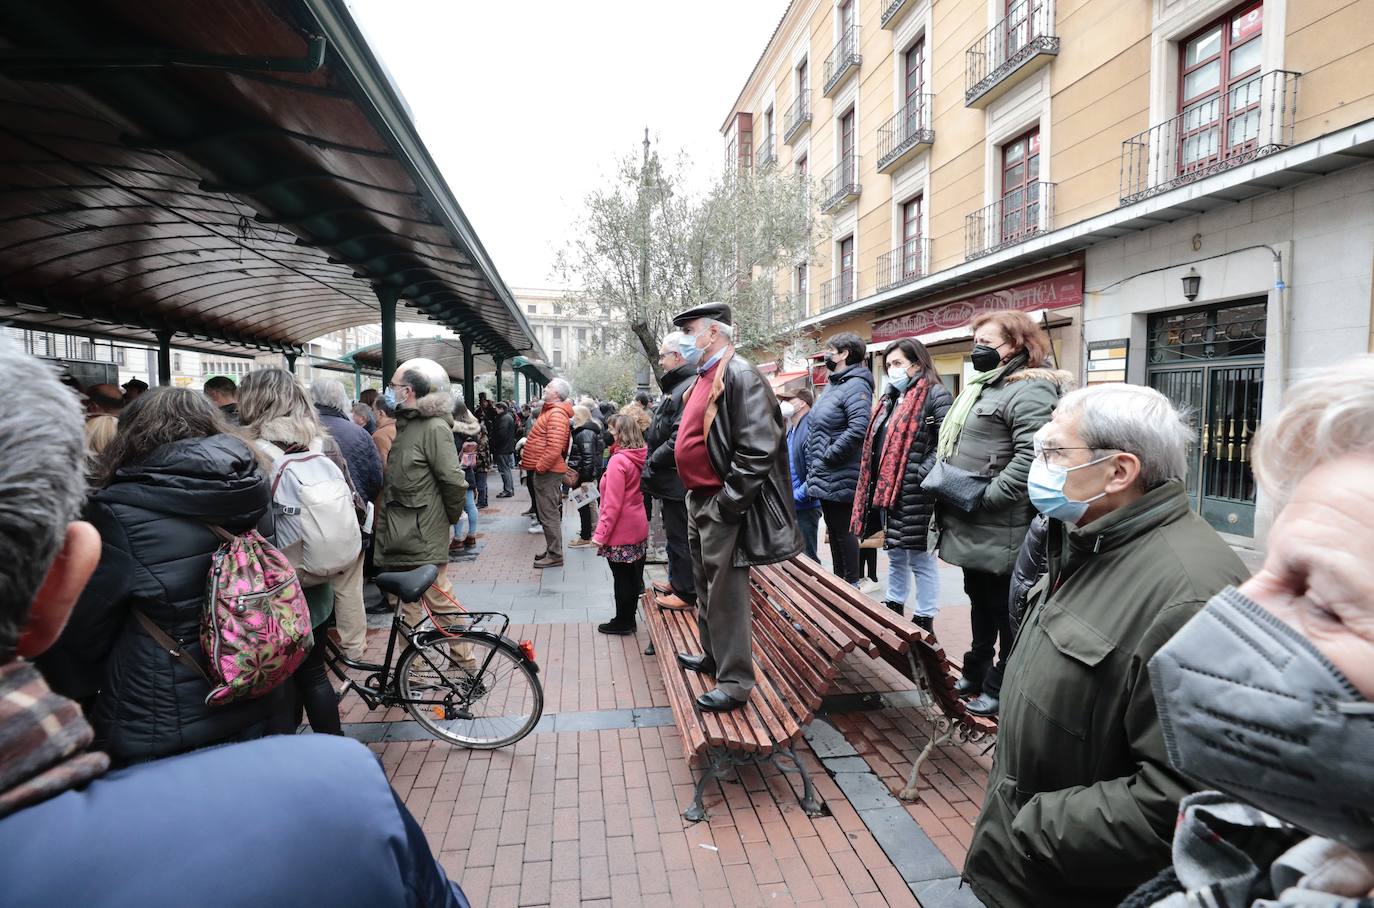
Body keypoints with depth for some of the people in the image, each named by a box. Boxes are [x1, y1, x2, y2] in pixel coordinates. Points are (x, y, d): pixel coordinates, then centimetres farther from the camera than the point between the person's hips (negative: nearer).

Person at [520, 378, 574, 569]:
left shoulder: (557, 414, -18)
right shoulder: (550, 411, 16)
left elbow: (555, 448, -27)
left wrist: (540, 467, -20)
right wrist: (530, 460, 18)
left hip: (547, 472, -11)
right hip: (545, 470, 11)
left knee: (548, 515, -3)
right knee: (548, 513, 18)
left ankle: (555, 555, 5)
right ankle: (552, 550, 29)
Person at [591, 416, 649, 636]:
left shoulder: (618, 461, -20)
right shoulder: (640, 458, 4)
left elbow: (613, 503, -21)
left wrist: (601, 533, -15)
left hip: (621, 532, -8)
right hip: (638, 527, 8)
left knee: (622, 578, 4)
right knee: (633, 575, 15)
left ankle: (623, 622, 16)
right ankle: (629, 618, 28)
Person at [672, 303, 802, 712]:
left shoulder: (739, 375, -16)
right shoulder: (702, 379, 14)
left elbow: (757, 449, -24)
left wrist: (728, 502, -22)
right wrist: (695, 496, 18)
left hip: (722, 506, -10)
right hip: (699, 500, 10)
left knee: (726, 596, -1)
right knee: (706, 587, 22)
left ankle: (735, 682, 11)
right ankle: (712, 656, 39)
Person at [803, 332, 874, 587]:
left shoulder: (856, 386, -15)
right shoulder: (833, 384, 16)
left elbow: (859, 428, -28)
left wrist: (828, 455, -20)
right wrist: (813, 466, 15)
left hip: (840, 478, -10)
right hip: (823, 477, 10)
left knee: (843, 531, 0)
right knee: (833, 530, 18)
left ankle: (851, 584, 12)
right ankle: (838, 579, 30)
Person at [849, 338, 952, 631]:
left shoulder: (936, 395, -9)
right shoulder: (889, 399, 17)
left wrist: (921, 474, -22)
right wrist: (873, 486, 13)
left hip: (915, 494, -8)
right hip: (886, 491, 8)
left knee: (920, 559, 3)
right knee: (895, 556, 19)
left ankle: (924, 623, 15)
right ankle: (893, 612, 33)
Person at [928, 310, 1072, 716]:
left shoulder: (1030, 391, -15)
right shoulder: (982, 387, 17)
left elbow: (1031, 456, -28)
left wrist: (985, 497, -26)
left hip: (1000, 533, -10)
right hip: (972, 529, 10)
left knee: (1004, 613, 5)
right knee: (980, 605, 21)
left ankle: (1000, 689, 18)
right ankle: (975, 675, 35)